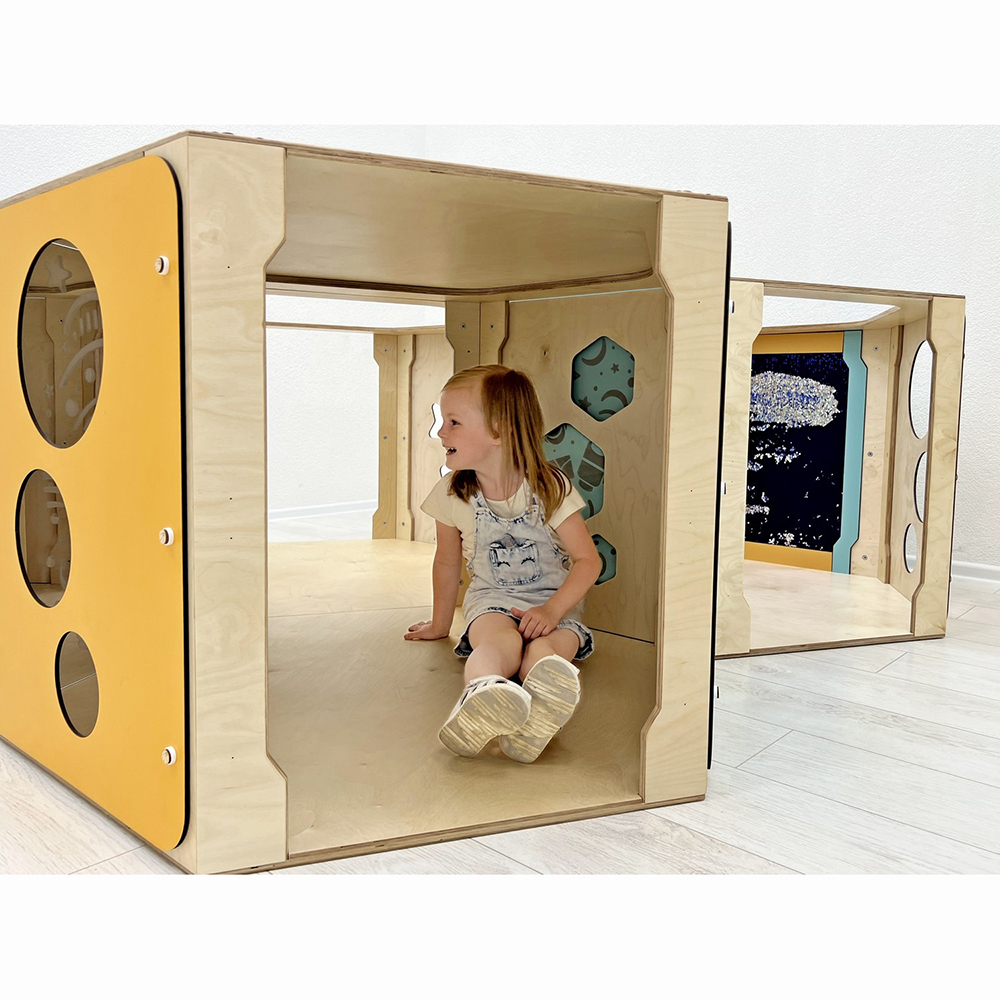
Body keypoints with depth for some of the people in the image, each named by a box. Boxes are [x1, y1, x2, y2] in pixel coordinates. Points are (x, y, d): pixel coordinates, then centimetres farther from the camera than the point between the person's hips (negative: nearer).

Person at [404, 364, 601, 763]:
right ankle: (480, 696, -68)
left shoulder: (549, 487, -10)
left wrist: (552, 610, -22)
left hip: (554, 600, 0)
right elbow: (448, 562, 14)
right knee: (500, 641, -36)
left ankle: (541, 709, -66)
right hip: (491, 598, 0)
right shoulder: (453, 494, -1)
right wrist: (440, 624, 23)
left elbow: (588, 559, -8)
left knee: (543, 647, -34)